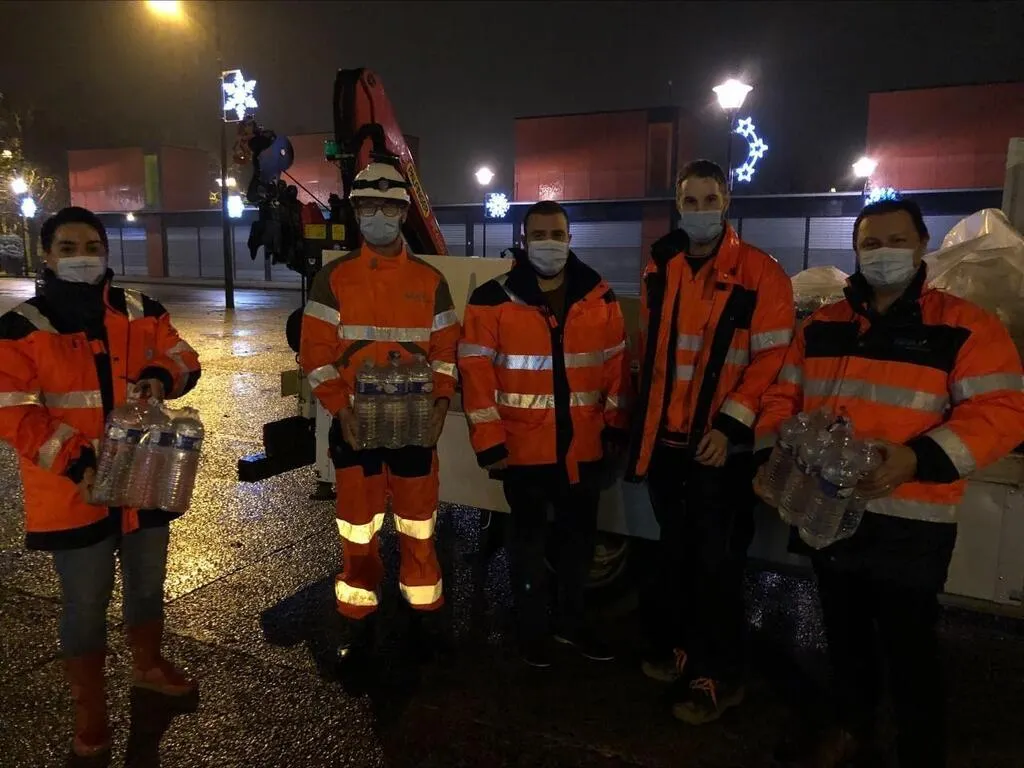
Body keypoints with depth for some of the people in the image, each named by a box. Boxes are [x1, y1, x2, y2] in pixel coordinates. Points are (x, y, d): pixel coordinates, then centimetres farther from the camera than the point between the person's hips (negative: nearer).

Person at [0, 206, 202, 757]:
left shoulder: (142, 312, 2)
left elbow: (183, 358, 11)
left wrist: (162, 376, -14)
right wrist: (78, 466, -23)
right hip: (73, 491, -4)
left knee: (148, 582, 21)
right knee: (85, 603, 9)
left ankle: (147, 665, 46)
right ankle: (89, 708, 30)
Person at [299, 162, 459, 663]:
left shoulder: (430, 280, 4)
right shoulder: (333, 278, 0)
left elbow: (445, 350, 6)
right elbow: (316, 353, -4)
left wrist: (442, 402, -9)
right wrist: (340, 410, -14)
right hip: (356, 424, -1)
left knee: (418, 524, 11)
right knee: (357, 527, 9)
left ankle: (426, 612, 29)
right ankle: (357, 621, 26)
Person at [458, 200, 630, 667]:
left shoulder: (599, 297, 4)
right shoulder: (494, 299, -7)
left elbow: (615, 364, 10)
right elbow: (476, 372, -9)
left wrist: (615, 423, 8)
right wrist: (489, 440, -12)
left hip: (583, 445, 4)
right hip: (523, 447, -3)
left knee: (580, 534, 16)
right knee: (529, 536, 12)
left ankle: (572, 621, 36)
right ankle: (533, 628, 30)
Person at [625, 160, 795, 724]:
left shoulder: (760, 273, -8)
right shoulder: (659, 269, 8)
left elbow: (773, 357, -11)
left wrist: (732, 424, -17)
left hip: (721, 442, -5)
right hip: (664, 438, 5)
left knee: (715, 561, 4)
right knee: (674, 549, 18)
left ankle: (717, 676, 20)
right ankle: (676, 646, 37)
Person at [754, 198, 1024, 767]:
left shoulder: (966, 326, -5)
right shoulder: (822, 325, 9)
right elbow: (784, 397, 14)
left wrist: (919, 458, -27)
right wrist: (773, 454, -2)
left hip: (909, 522, -4)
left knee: (908, 645, 8)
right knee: (845, 631, 21)